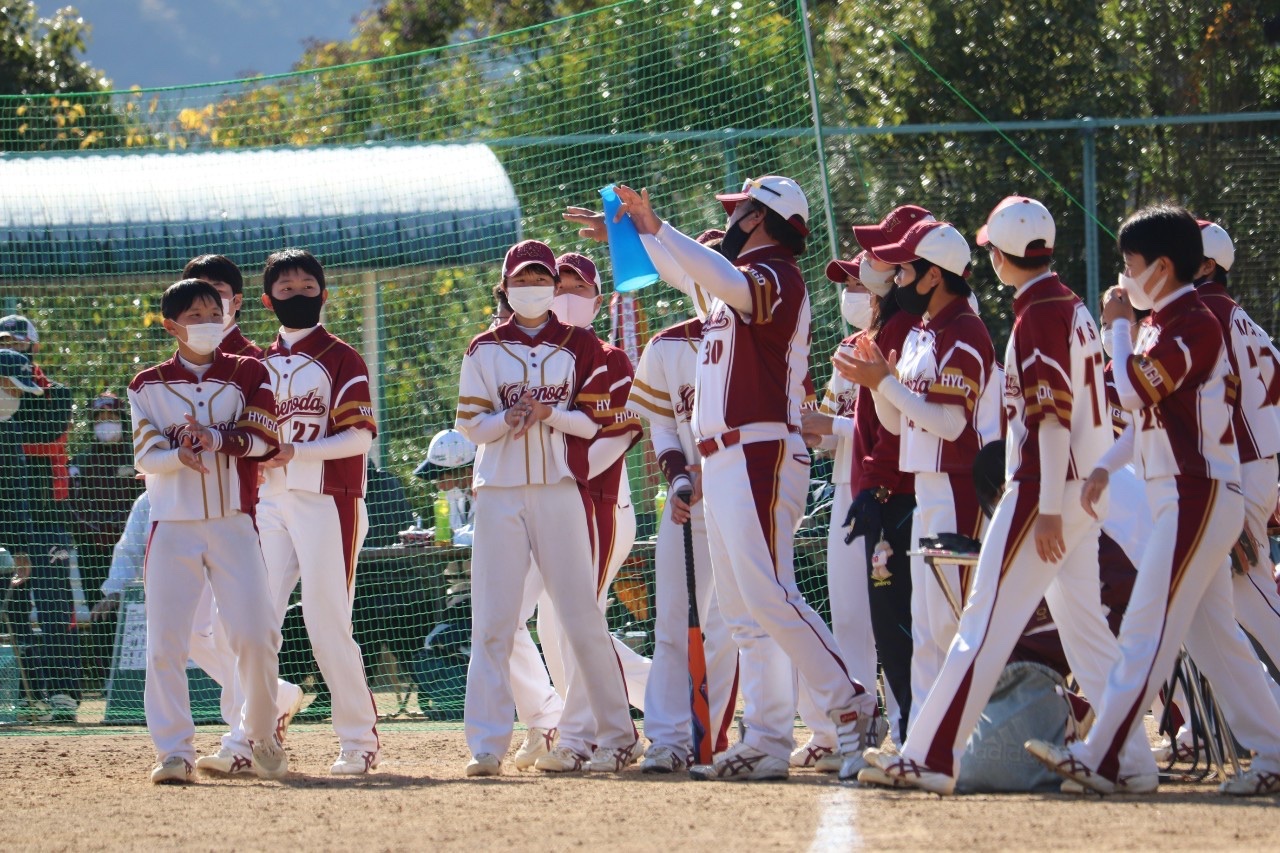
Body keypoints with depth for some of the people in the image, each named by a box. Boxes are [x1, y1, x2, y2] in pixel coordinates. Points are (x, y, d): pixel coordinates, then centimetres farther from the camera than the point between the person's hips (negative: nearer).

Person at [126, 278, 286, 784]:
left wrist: (214, 438, -23)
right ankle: (175, 751, -2)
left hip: (233, 522, 0)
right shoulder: (148, 385, 7)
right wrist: (180, 455, -24)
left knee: (255, 636, -7)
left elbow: (262, 438, -6)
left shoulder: (248, 374, 7)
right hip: (172, 527, 0)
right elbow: (144, 454, -3)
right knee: (165, 642, -6)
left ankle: (262, 737, 13)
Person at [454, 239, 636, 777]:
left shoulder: (579, 346, 9)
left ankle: (617, 737, 6)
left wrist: (550, 414, -14)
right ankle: (486, 745, -6)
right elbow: (470, 424, 5)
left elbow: (595, 421, 3)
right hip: (499, 493, 1)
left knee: (583, 619, -2)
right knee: (492, 621, -5)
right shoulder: (485, 349, 11)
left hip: (560, 490, -1)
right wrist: (508, 418, -14)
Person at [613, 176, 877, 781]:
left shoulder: (775, 276, -11)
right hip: (721, 462, 10)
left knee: (768, 595, -16)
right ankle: (766, 742, 6)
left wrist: (654, 228, -36)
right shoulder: (747, 278, 20)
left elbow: (728, 283, -31)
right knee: (744, 610, 7)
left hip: (760, 455, -10)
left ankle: (850, 707, -13)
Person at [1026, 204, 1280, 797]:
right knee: (1212, 633, 10)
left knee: (1148, 628, -12)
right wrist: (1105, 468, 16)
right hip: (1183, 499, 10)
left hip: (1198, 497, -10)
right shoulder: (1163, 325, 17)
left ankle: (1100, 759, -15)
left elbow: (1135, 393, -23)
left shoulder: (1194, 323, -14)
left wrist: (1117, 326, -11)